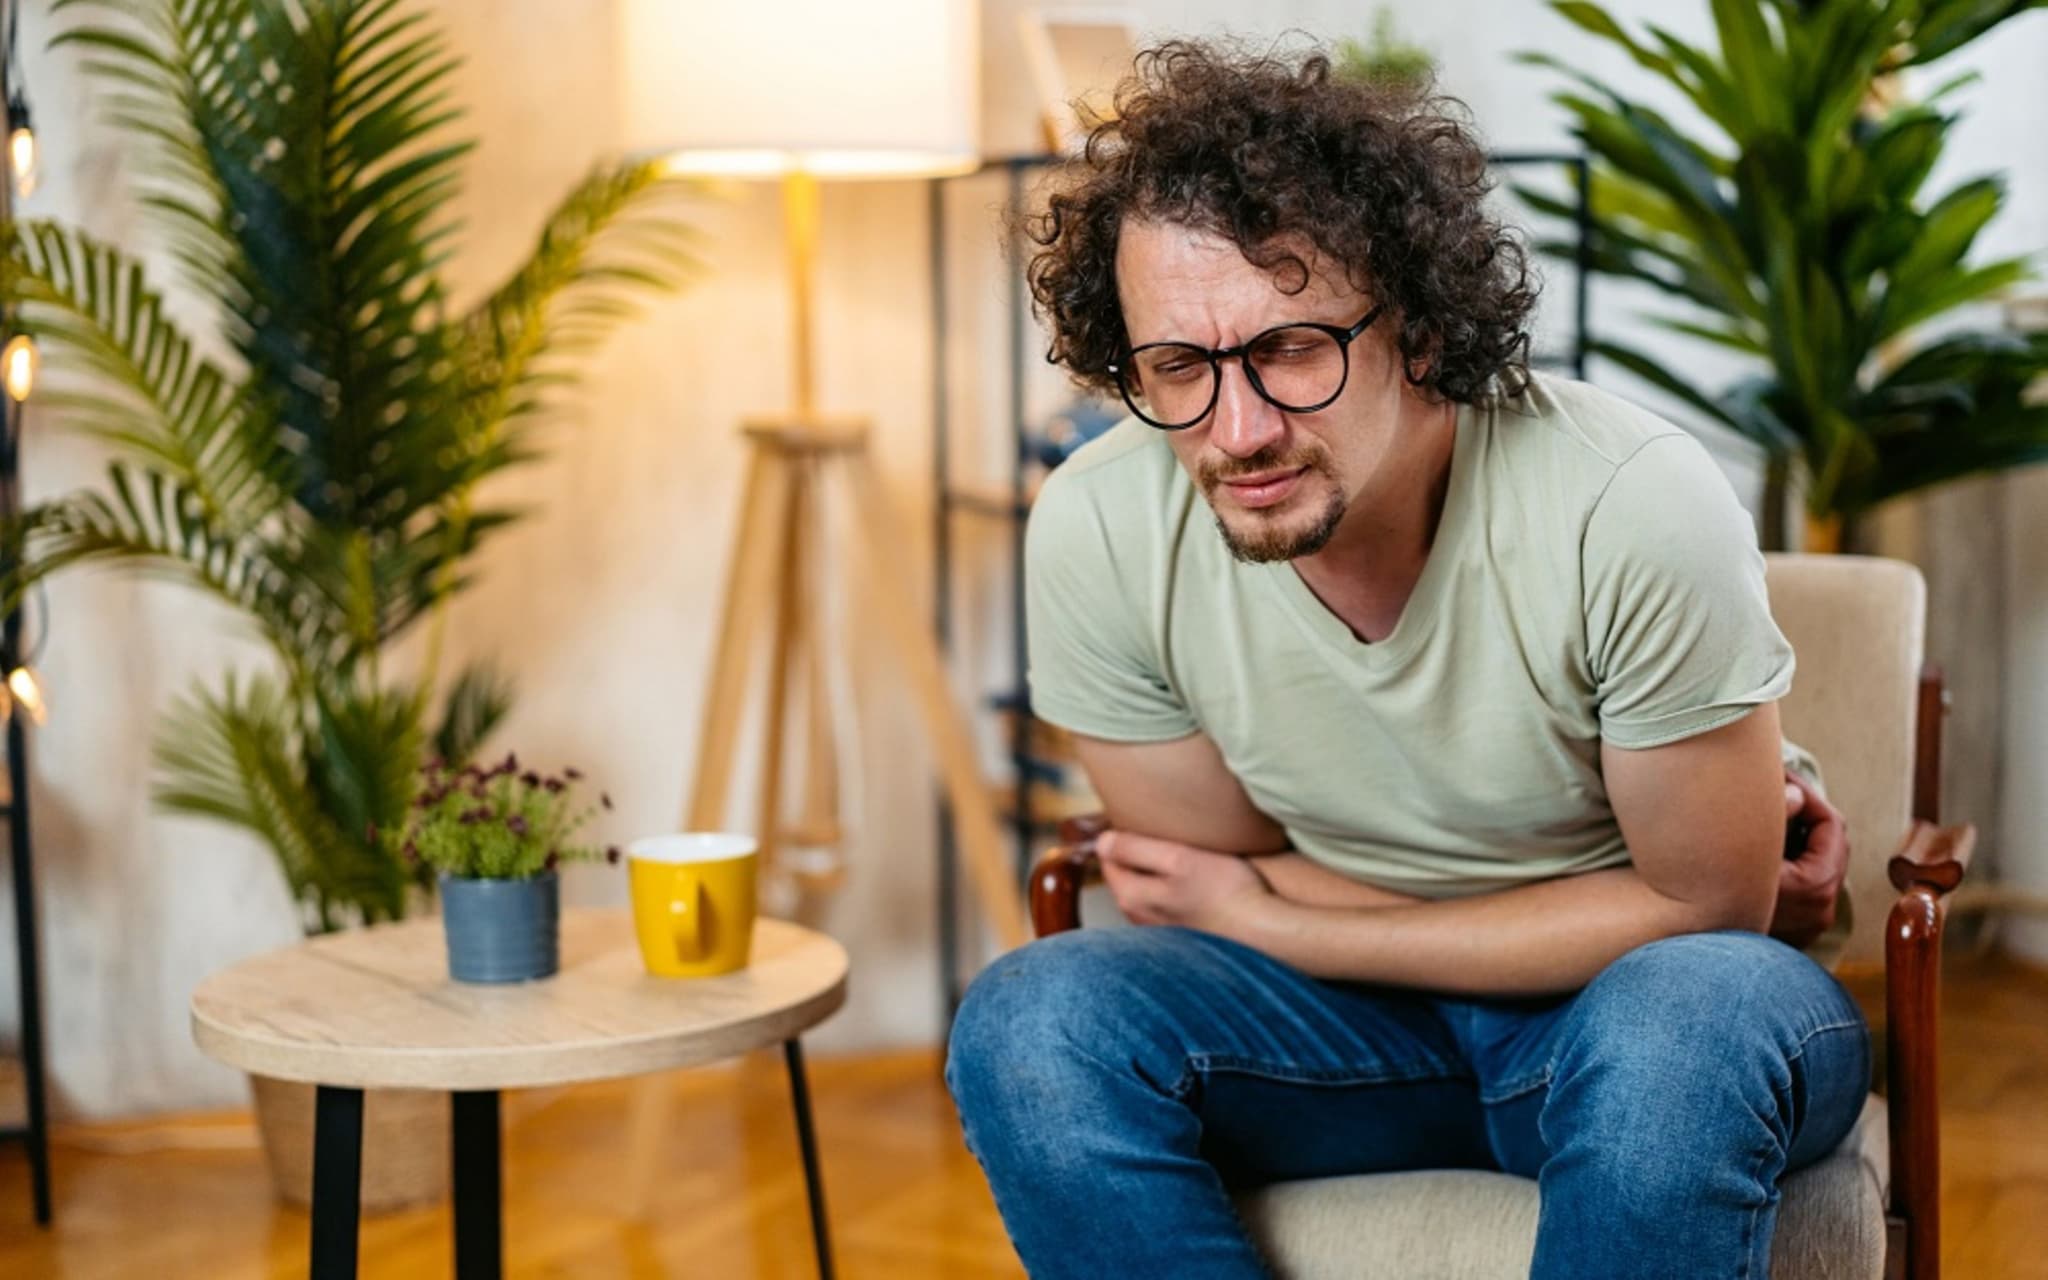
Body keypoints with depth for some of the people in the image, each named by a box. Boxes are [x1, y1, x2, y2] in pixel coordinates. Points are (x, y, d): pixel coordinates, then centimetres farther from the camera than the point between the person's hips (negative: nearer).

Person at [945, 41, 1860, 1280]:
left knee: (1690, 1017, -37)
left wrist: (1259, 916, -14)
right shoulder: (1096, 531, -18)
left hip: (1637, 1000, -2)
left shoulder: (1638, 509, -26)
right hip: (1349, 1003, 3)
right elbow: (1228, 875, -4)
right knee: (1029, 1024, -24)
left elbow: (1703, 908, -14)